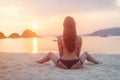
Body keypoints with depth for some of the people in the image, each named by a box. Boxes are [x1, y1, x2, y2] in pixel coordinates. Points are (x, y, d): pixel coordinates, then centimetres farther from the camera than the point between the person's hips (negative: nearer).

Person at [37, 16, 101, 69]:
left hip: (63, 64, -1)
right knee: (85, 54, 34)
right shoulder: (79, 38, -3)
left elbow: (61, 54, 2)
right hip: (76, 65, 1)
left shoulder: (60, 38, -6)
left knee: (50, 54, 29)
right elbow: (78, 54, 6)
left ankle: (40, 61, 51)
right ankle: (96, 62, 55)